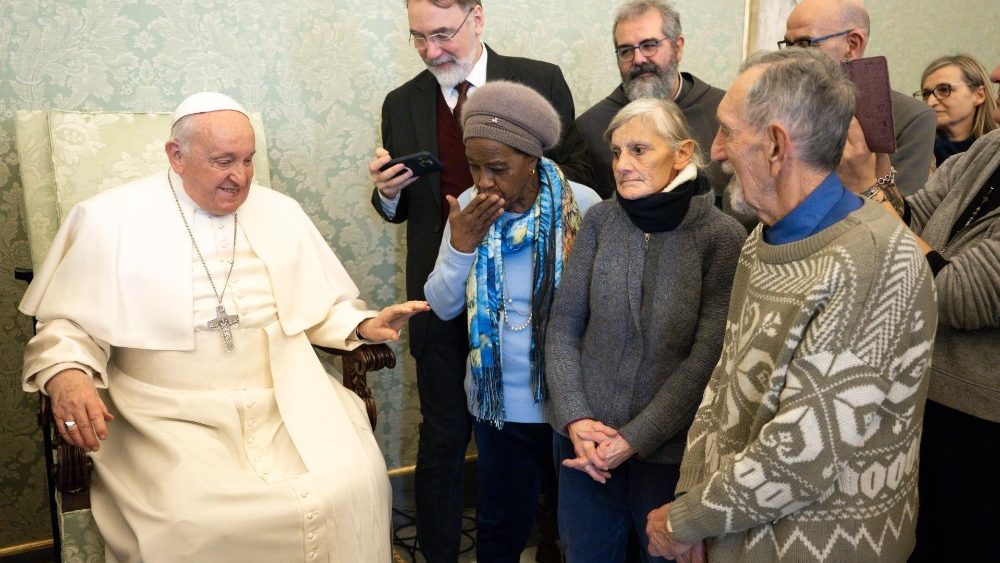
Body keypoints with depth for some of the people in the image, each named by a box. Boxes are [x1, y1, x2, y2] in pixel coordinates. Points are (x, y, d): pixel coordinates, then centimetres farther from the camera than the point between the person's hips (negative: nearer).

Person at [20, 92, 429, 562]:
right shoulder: (112, 219, 0)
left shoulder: (280, 212, 11)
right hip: (170, 414, -3)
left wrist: (363, 326, -5)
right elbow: (68, 325, 2)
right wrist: (66, 376, -19)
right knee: (190, 522, -27)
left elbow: (320, 306, 15)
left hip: (285, 400, 3)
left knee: (352, 485, -18)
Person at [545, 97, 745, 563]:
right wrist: (575, 419, -11)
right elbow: (563, 325, 0)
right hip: (586, 443, 3)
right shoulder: (601, 220, -1)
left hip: (671, 452, -2)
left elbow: (707, 357, -13)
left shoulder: (723, 236, -10)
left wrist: (634, 439, -16)